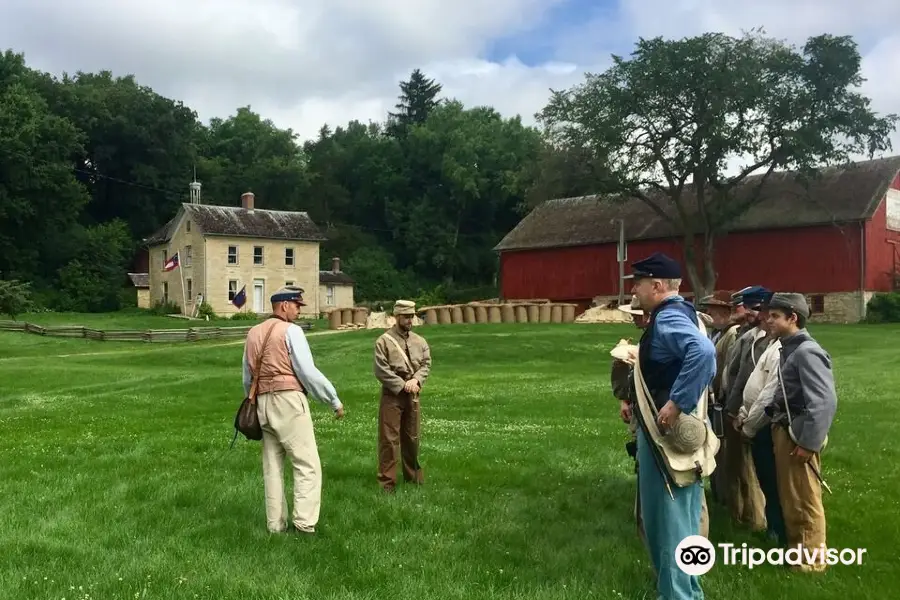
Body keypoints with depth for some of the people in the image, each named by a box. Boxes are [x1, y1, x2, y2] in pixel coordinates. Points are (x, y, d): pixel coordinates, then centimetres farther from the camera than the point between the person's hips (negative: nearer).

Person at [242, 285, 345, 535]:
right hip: (288, 400, -7)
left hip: (263, 403, 8)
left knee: (272, 466, 12)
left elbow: (247, 377, 18)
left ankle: (276, 524, 15)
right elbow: (308, 372, -11)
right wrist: (335, 400, -4)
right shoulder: (291, 330, -7)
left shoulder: (253, 333, 15)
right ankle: (304, 523, -10)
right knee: (308, 465, -3)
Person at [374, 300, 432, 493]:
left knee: (412, 438, 16)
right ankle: (387, 481, 6)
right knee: (389, 439, -2)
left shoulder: (419, 341, 8)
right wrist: (402, 386, -15)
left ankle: (413, 475, 30)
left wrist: (415, 380, -14)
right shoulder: (384, 341, -8)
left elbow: (426, 364, 5)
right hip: (392, 395, -5)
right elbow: (381, 371, -13)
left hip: (413, 396, 5)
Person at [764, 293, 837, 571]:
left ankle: (812, 558, 21)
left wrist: (809, 442, -21)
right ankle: (795, 546, 36)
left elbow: (825, 402, -24)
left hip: (798, 435, -9)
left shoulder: (807, 352, -18)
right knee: (788, 495, 20)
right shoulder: (788, 348, 8)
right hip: (783, 430, 9)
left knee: (805, 499, 6)